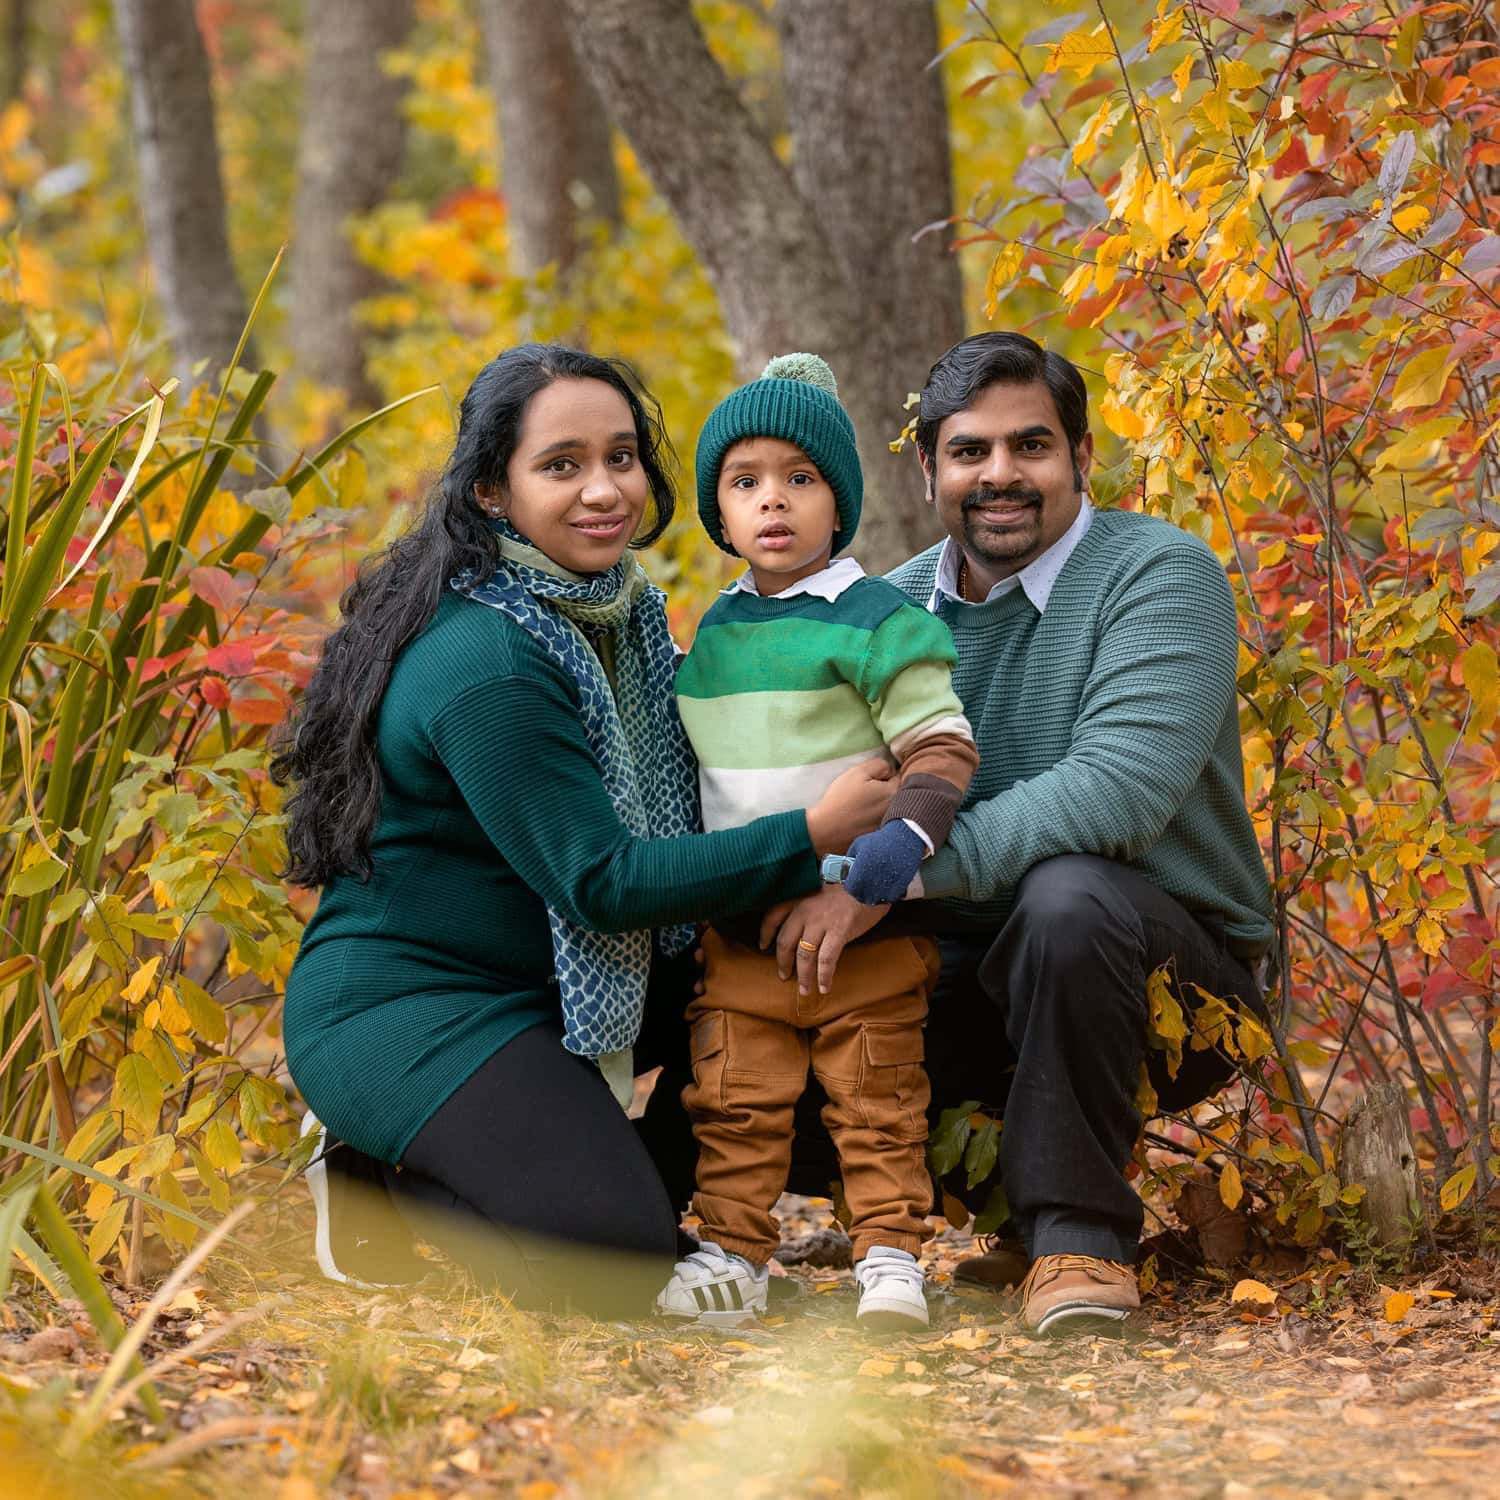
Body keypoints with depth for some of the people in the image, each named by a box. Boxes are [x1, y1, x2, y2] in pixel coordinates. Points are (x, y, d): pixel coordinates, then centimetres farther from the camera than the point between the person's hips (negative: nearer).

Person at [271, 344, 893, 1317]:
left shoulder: (602, 610, 5)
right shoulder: (485, 665, -23)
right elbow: (601, 881, -23)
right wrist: (812, 838, -22)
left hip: (547, 996, 10)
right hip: (406, 1011, -10)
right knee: (612, 1264, -23)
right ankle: (388, 1178, 2)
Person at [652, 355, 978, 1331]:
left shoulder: (877, 622, -8)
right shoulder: (712, 636, 11)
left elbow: (943, 746, -11)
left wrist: (908, 832, -26)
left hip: (863, 922, -5)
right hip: (738, 923, 5)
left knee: (878, 1100, 3)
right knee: (734, 1102, 5)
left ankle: (890, 1251, 10)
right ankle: (733, 1253, 13)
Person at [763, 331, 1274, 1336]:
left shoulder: (1160, 574, -13)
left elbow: (1117, 791, -29)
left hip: (1178, 971, -6)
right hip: (969, 976, 6)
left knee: (1069, 894, -38)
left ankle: (1080, 1231, -21)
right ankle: (998, 1183, 8)